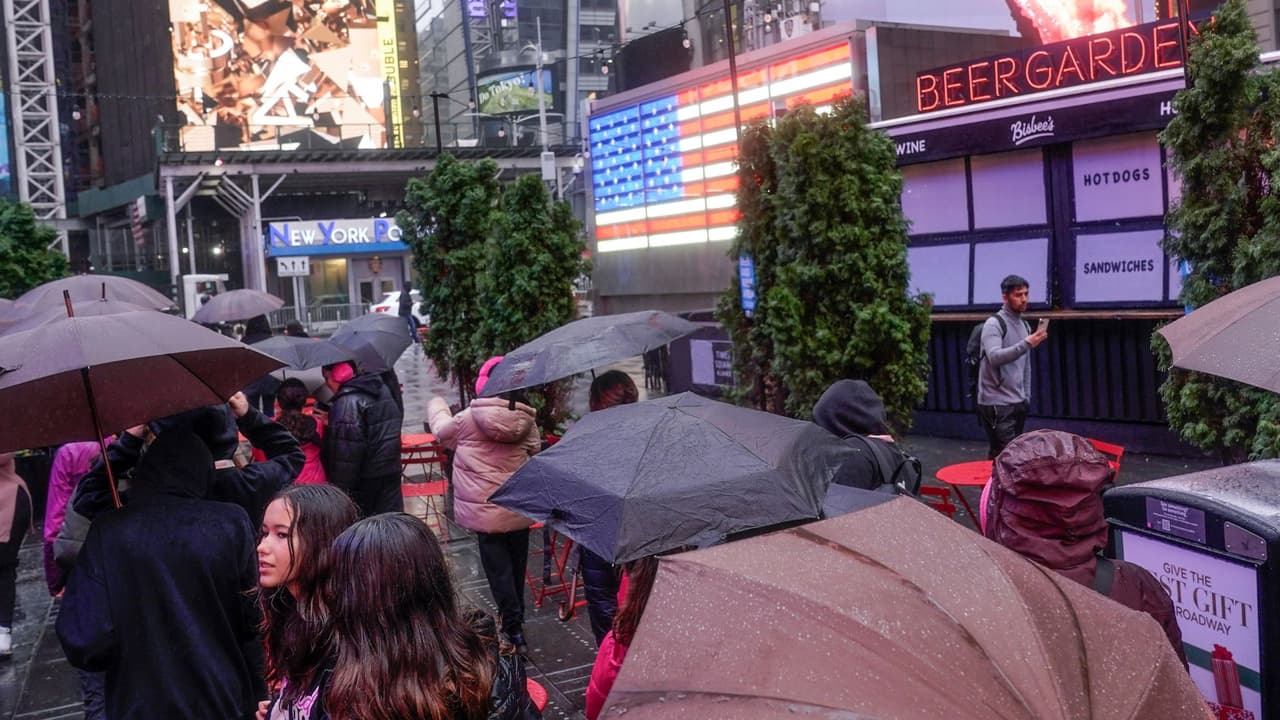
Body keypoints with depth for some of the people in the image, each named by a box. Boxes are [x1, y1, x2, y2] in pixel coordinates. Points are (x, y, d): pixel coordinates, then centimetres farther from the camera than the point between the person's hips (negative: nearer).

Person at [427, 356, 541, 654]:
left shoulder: (468, 419, -10)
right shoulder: (526, 420, -3)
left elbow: (441, 429, 9)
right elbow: (535, 452, 7)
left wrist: (437, 404, 28)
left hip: (486, 512, -3)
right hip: (519, 510, 4)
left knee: (498, 570, 2)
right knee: (517, 566, 16)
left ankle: (514, 630, -2)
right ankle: (516, 622, 30)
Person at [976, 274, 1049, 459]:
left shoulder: (1024, 325, 14)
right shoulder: (994, 323, -11)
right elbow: (994, 357, -27)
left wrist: (1027, 396, 18)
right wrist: (1026, 344, -34)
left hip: (1018, 402, 8)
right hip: (997, 404, -8)